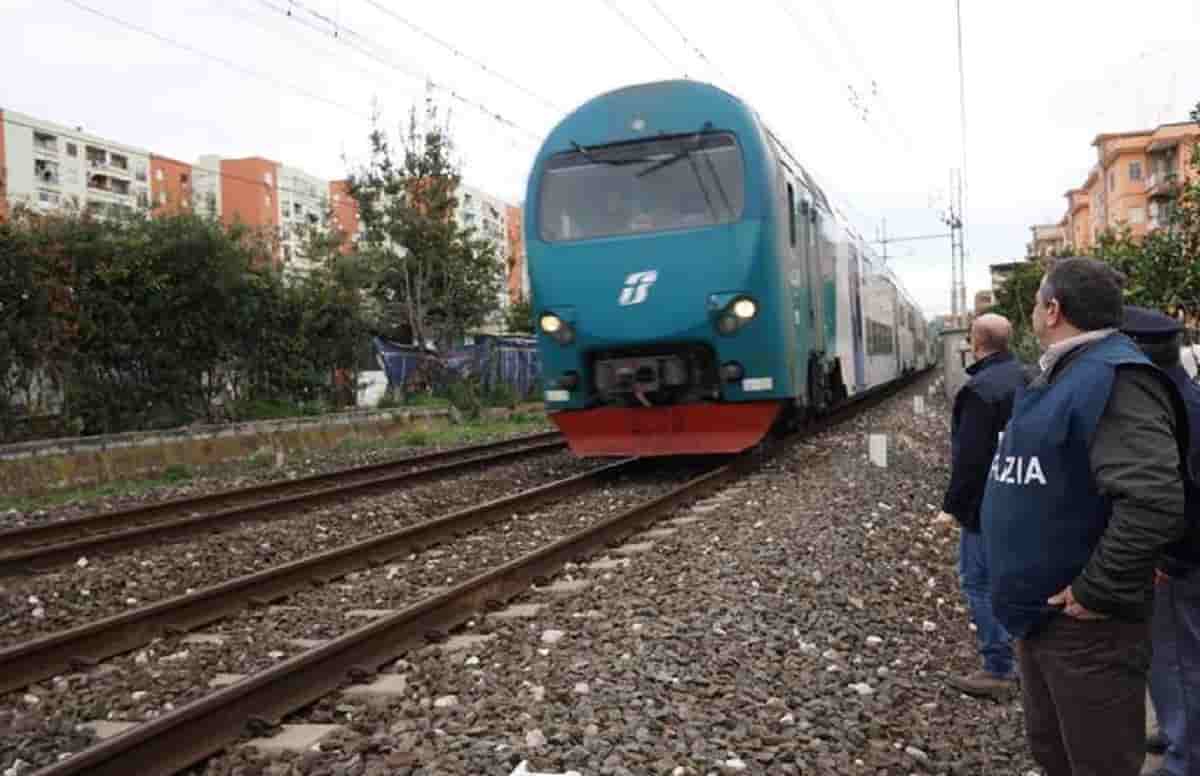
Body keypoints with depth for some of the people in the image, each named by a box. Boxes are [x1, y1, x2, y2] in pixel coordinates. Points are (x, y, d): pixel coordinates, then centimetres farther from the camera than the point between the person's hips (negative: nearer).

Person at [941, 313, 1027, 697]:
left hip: (987, 503, -9)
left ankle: (998, 670, 2)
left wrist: (954, 502, -12)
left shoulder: (981, 388, -20)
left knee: (979, 580, -2)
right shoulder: (1025, 378, 8)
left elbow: (970, 456, -22)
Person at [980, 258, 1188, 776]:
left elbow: (1155, 502, -31)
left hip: (1084, 623, -10)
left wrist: (1098, 592, -24)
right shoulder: (1061, 375, 12)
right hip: (1041, 609, 10)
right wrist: (1026, 589, 15)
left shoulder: (1115, 378, -20)